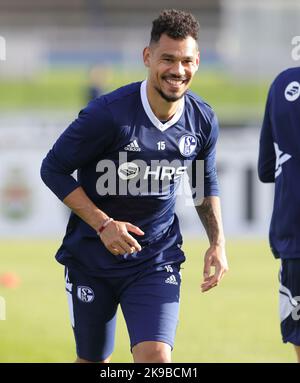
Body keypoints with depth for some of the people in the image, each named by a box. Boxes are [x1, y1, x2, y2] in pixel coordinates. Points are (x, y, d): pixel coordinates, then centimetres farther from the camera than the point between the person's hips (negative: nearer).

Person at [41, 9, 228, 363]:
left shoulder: (202, 121, -4)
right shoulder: (108, 114, -20)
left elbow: (207, 184, 15)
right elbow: (53, 169, -12)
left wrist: (217, 242, 3)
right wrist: (103, 224, -20)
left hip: (157, 260, 2)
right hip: (92, 259, -2)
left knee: (155, 358, -16)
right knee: (92, 361, 11)